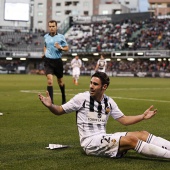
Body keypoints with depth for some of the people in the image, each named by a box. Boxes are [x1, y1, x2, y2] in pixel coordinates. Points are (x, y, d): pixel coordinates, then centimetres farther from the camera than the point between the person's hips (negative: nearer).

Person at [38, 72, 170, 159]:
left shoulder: (109, 102, 9)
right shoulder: (82, 98, -7)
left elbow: (124, 120, 17)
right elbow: (60, 111, -2)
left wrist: (143, 116, 8)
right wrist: (50, 106, -22)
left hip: (104, 139, 6)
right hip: (90, 142, -6)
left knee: (142, 134, -10)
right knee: (131, 139, -24)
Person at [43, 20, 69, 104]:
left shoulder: (61, 37, -3)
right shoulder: (46, 36, 6)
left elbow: (67, 48, 2)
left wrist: (60, 48, -17)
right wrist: (45, 53, 8)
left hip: (58, 61, -1)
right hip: (48, 61, 1)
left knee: (60, 81, 14)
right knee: (49, 80, -17)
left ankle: (64, 98, 39)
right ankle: (51, 101, -17)